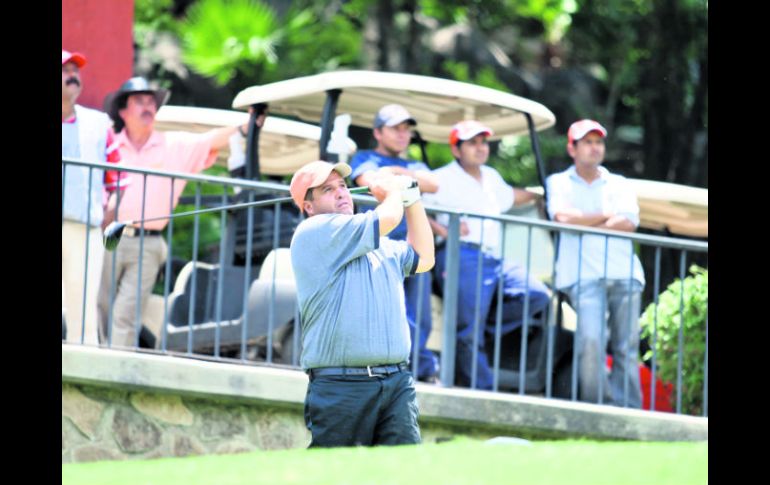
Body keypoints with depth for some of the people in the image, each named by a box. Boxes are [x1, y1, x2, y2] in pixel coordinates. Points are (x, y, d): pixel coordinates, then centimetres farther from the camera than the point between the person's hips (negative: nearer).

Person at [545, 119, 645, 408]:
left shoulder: (619, 185, 21)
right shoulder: (559, 183, 15)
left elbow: (629, 223, 3)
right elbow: (563, 217, -5)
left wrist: (584, 222, -1)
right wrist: (607, 216, 3)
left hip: (624, 273, 3)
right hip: (584, 274, -3)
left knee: (627, 346, -4)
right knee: (590, 340, -21)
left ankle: (628, 410, -3)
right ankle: (596, 405, -16)